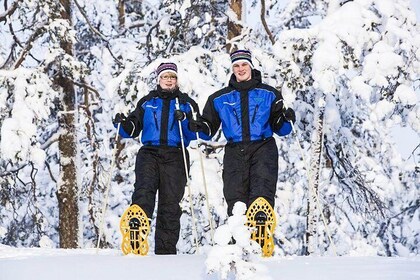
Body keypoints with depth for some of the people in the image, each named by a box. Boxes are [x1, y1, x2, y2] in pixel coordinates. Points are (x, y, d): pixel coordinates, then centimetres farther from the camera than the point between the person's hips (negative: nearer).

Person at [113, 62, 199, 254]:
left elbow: (195, 133, 4)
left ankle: (166, 250, 0)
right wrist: (122, 125, -6)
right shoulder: (147, 102, 18)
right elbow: (133, 129, 14)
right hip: (149, 153, 0)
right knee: (144, 191, -23)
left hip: (175, 156, 0)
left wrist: (185, 121, -15)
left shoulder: (186, 103, 15)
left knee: (170, 203, -4)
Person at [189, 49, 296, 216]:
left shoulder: (268, 94, 15)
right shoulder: (220, 98, 19)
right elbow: (209, 129, 19)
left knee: (262, 194, -22)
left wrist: (287, 121, -9)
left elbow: (279, 128, 13)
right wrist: (199, 128, -3)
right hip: (235, 151, 2)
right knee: (235, 198, -9)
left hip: (262, 148, -2)